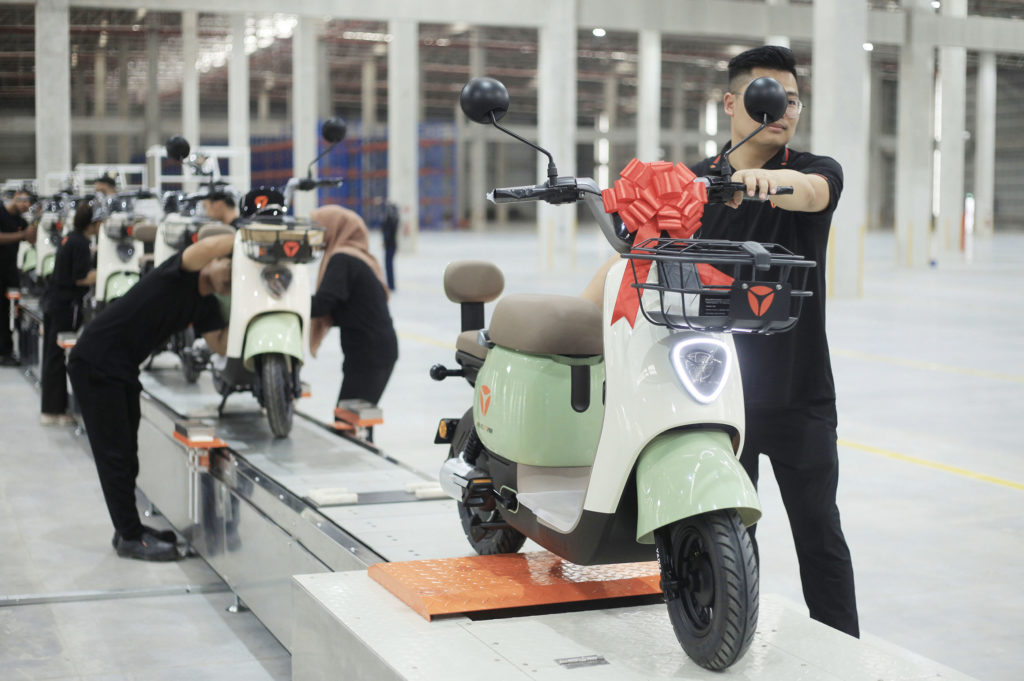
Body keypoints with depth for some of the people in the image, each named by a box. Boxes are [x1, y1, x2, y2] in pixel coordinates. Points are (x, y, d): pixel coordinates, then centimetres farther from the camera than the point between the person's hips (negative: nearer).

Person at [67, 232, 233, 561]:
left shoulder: (206, 306, 8)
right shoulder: (180, 275, -16)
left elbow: (220, 344, -3)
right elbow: (209, 247, -36)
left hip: (124, 370, 9)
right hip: (95, 363, -9)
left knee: (126, 452, 15)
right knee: (113, 451, -4)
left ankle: (128, 527, 24)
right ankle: (130, 537, -1)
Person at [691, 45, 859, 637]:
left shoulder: (818, 171, -1)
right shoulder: (694, 182, 7)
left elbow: (809, 190, -26)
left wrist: (764, 179, -48)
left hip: (800, 396, -2)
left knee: (820, 536, 6)